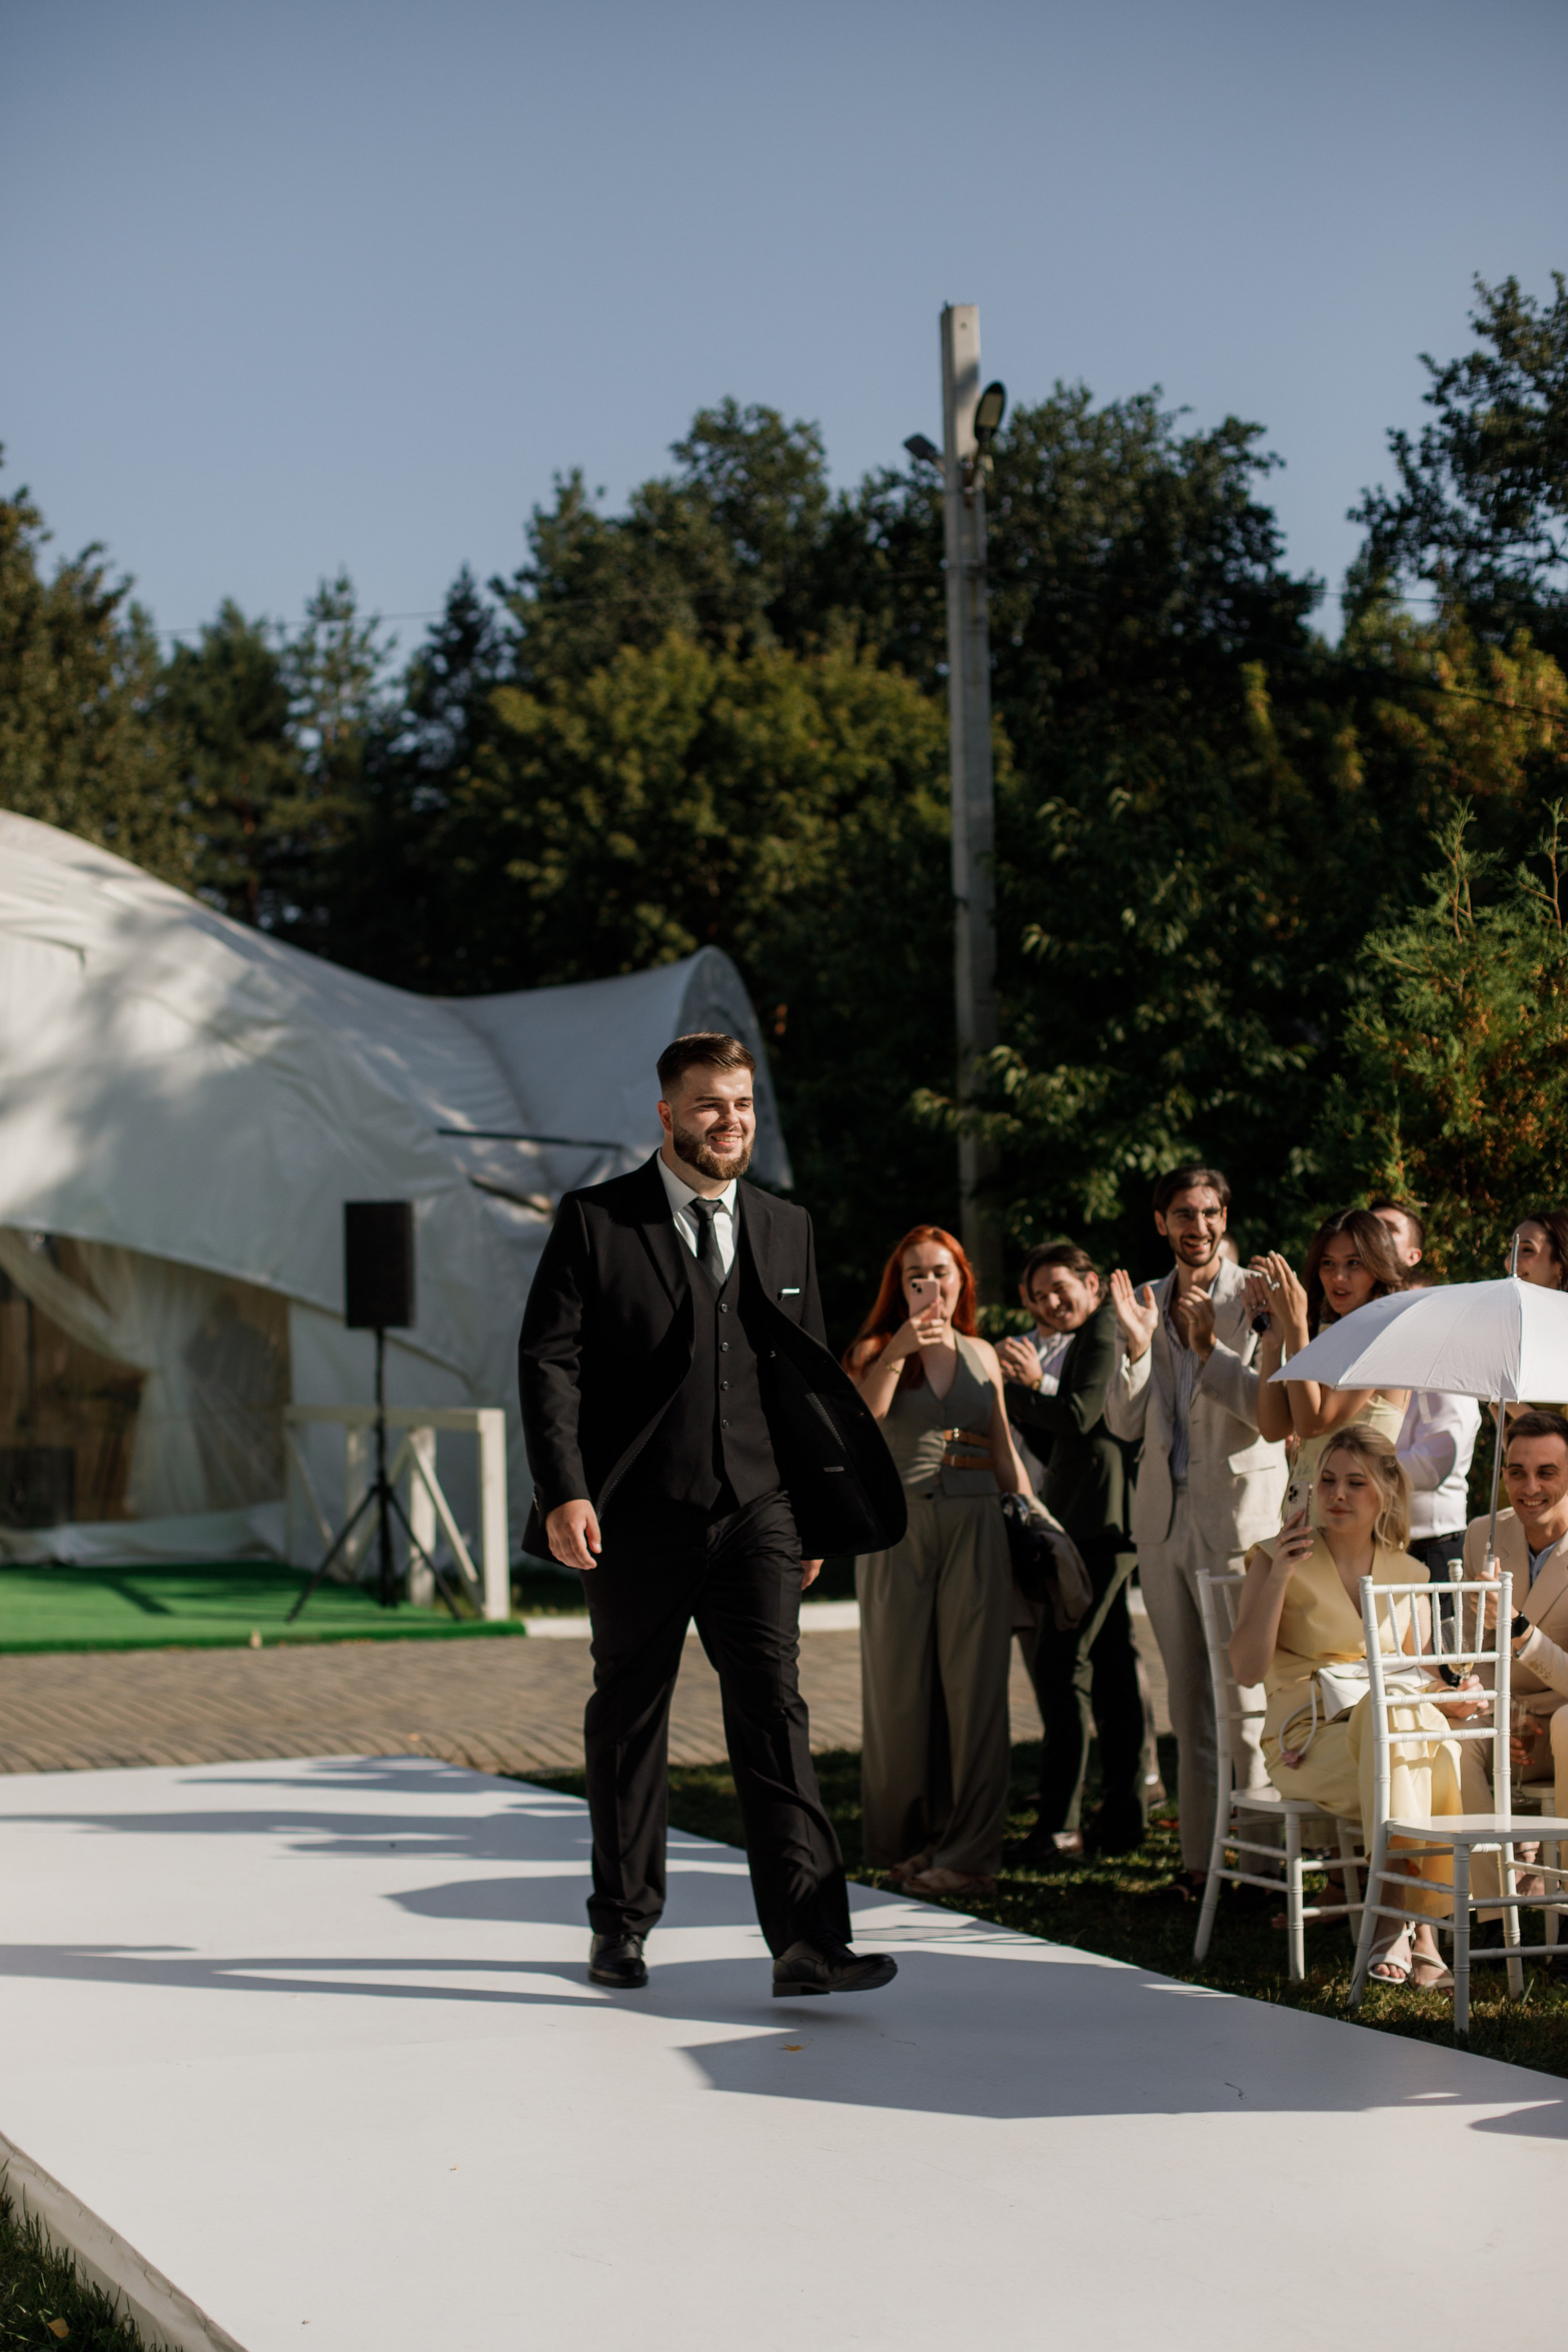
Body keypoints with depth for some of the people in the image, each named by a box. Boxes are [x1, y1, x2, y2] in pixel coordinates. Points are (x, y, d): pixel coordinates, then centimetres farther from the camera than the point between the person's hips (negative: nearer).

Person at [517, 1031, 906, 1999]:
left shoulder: (787, 1229, 12)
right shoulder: (595, 1221, 0)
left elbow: (808, 1375, 16)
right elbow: (549, 1362, -5)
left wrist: (816, 1516, 12)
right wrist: (564, 1491, -16)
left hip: (756, 1516, 2)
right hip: (637, 1520, -2)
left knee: (774, 1710, -9)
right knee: (629, 1720, 10)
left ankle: (808, 1941, -12)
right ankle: (623, 1924, 24)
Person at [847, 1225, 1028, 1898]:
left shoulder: (981, 1355, 14)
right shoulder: (877, 1350, 5)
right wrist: (898, 1352, -26)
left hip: (975, 1531, 2)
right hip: (898, 1531, -2)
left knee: (974, 1687, -3)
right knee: (899, 1687, 3)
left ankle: (968, 1852, -2)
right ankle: (903, 1843, 12)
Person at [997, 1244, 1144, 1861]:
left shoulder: (1103, 1331, -7)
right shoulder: (1071, 1342, 23)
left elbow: (1081, 1416, -19)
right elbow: (1055, 1444, 19)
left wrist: (1016, 1389, -12)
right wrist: (1029, 1388, 5)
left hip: (1098, 1519, -11)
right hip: (1090, 1523, 11)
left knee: (1060, 1660, -13)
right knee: (1110, 1661, 12)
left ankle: (1060, 1825, -13)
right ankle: (1124, 1816, 16)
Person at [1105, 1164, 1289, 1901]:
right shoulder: (1146, 1302, 11)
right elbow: (1125, 1423, 6)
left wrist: (1207, 1347, -17)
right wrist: (1137, 1344, -10)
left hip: (1240, 1513, -5)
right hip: (1165, 1515, 5)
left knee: (1245, 1697, -8)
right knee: (1187, 1701, 10)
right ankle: (1200, 1859, 15)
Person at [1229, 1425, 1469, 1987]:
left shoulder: (1408, 1575, 15)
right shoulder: (1277, 1559, 3)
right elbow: (1247, 1668, -7)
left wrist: (1451, 1695, -4)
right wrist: (1279, 1576, -15)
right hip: (1306, 1743, -3)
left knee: (1445, 1747, -33)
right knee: (1388, 1713, -37)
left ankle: (1396, 1920, -29)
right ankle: (1416, 1926, -36)